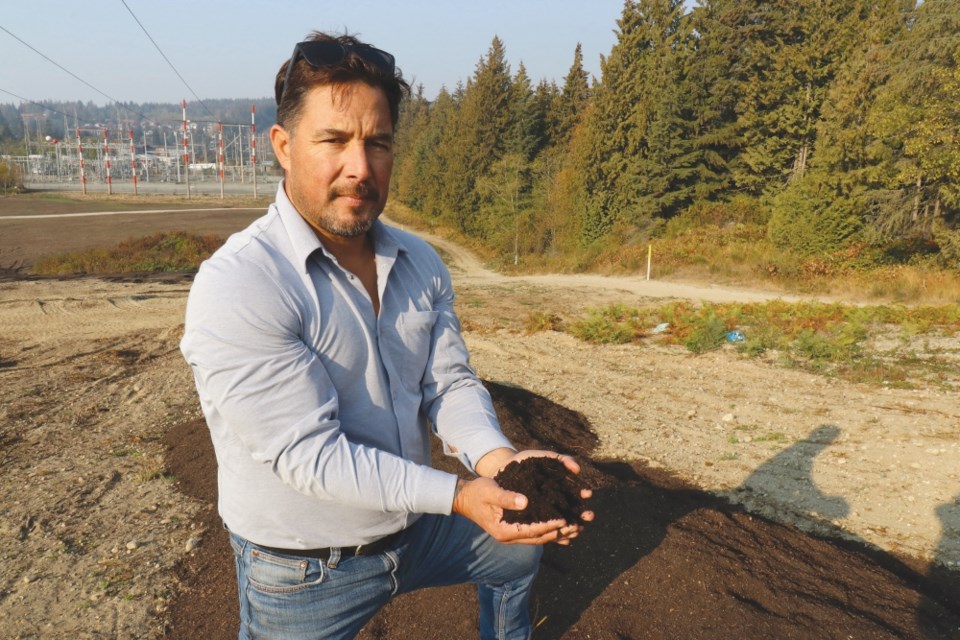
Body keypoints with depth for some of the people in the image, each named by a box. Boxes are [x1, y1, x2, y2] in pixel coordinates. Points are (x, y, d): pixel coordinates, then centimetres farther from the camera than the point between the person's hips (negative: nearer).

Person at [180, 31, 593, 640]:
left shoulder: (422, 264, -4)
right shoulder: (235, 288, -26)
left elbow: (450, 382, -5)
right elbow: (309, 452, -28)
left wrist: (497, 458, -24)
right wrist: (458, 494, -32)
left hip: (414, 524, 8)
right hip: (303, 571, -7)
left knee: (524, 546, 26)